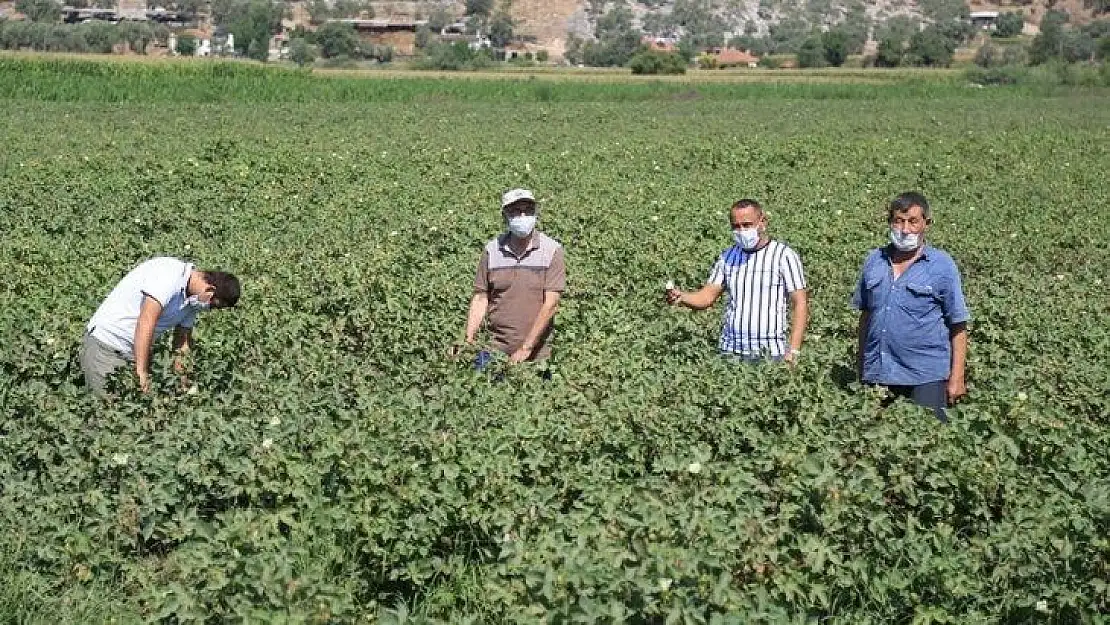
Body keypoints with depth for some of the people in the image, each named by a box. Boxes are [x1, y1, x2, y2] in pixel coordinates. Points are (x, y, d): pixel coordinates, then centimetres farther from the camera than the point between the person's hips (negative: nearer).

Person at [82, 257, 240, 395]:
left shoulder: (192, 298, 4)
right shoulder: (169, 273, -25)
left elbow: (182, 343, 9)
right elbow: (146, 321, -33)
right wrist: (142, 371, -34)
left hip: (134, 353, 8)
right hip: (105, 343, -8)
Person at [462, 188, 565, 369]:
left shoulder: (552, 250, -6)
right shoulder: (491, 250, 2)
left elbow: (551, 304, -11)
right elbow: (480, 298, 5)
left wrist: (526, 348, -16)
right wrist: (469, 340, -8)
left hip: (538, 353, -1)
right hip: (496, 350, 2)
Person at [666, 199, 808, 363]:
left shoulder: (784, 255, -1)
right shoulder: (727, 257, 13)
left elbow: (800, 304, -4)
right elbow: (707, 296, 8)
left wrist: (793, 351, -12)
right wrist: (681, 297, -14)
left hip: (770, 354, -3)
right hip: (730, 352, 4)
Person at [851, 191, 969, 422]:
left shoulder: (942, 265, -2)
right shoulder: (874, 260, 9)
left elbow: (958, 326, -3)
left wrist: (956, 378, -8)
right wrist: (861, 367, 14)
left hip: (925, 377, -4)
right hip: (877, 375, 4)